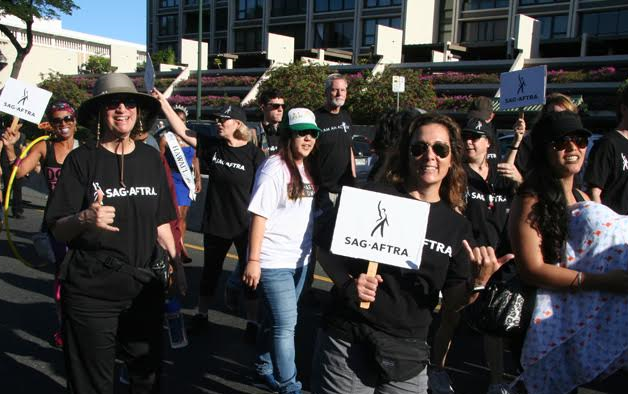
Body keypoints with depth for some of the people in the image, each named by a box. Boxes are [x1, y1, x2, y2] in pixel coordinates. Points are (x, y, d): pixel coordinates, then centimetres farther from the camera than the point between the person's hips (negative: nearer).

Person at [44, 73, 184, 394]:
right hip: (90, 292, -3)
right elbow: (58, 230, -8)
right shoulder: (82, 159, -5)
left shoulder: (150, 158, 6)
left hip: (145, 287, 3)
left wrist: (174, 257, 5)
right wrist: (84, 219, -27)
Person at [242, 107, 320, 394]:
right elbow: (259, 215, -16)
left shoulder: (308, 169, 8)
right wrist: (253, 260, -18)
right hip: (273, 262, -7)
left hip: (300, 259, 7)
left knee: (280, 321, 18)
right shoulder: (274, 168, -14)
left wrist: (309, 250, 15)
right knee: (286, 325, -4)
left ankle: (264, 366, 38)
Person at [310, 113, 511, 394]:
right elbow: (327, 247, 0)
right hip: (348, 340, -2)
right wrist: (347, 284, -17)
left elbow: (455, 297, 6)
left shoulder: (458, 226, 3)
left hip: (409, 351, 3)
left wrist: (479, 281, -13)